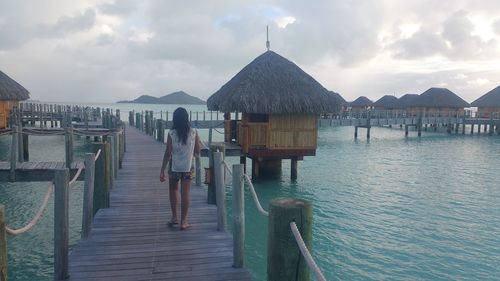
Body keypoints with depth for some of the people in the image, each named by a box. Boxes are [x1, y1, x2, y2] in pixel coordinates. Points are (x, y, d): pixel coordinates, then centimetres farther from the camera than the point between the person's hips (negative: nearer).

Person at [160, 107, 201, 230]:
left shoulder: (171, 134, -10)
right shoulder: (194, 133, -6)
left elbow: (168, 153, -10)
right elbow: (197, 150, 2)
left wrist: (162, 171, -4)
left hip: (174, 167, 0)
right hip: (188, 167, 1)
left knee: (173, 190, 20)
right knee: (185, 193, 4)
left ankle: (174, 217, 23)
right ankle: (183, 221, 8)